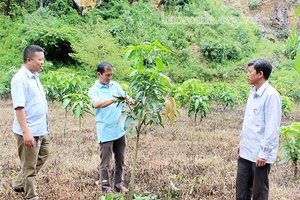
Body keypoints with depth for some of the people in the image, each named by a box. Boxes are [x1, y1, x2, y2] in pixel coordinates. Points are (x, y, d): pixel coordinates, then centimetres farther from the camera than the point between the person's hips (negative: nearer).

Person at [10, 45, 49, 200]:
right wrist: (26, 132, -28)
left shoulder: (34, 76, 10)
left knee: (42, 156, 23)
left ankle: (19, 184, 36)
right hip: (29, 132, -10)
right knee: (29, 166, 3)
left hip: (41, 129, 10)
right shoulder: (20, 79, -18)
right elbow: (19, 107, -24)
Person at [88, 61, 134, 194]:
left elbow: (125, 96, -2)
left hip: (120, 130, 5)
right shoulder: (94, 90, -6)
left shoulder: (115, 85, 9)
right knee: (105, 162, 4)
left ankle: (118, 185, 27)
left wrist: (130, 100, -25)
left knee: (120, 160, 14)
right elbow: (96, 104, -24)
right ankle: (106, 188, 15)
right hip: (106, 132, -5)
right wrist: (114, 99, -36)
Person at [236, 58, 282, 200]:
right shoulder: (253, 93, 11)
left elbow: (272, 127, -18)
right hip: (246, 152, 8)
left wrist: (263, 153, -19)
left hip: (260, 154, -8)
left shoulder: (271, 95, -15)